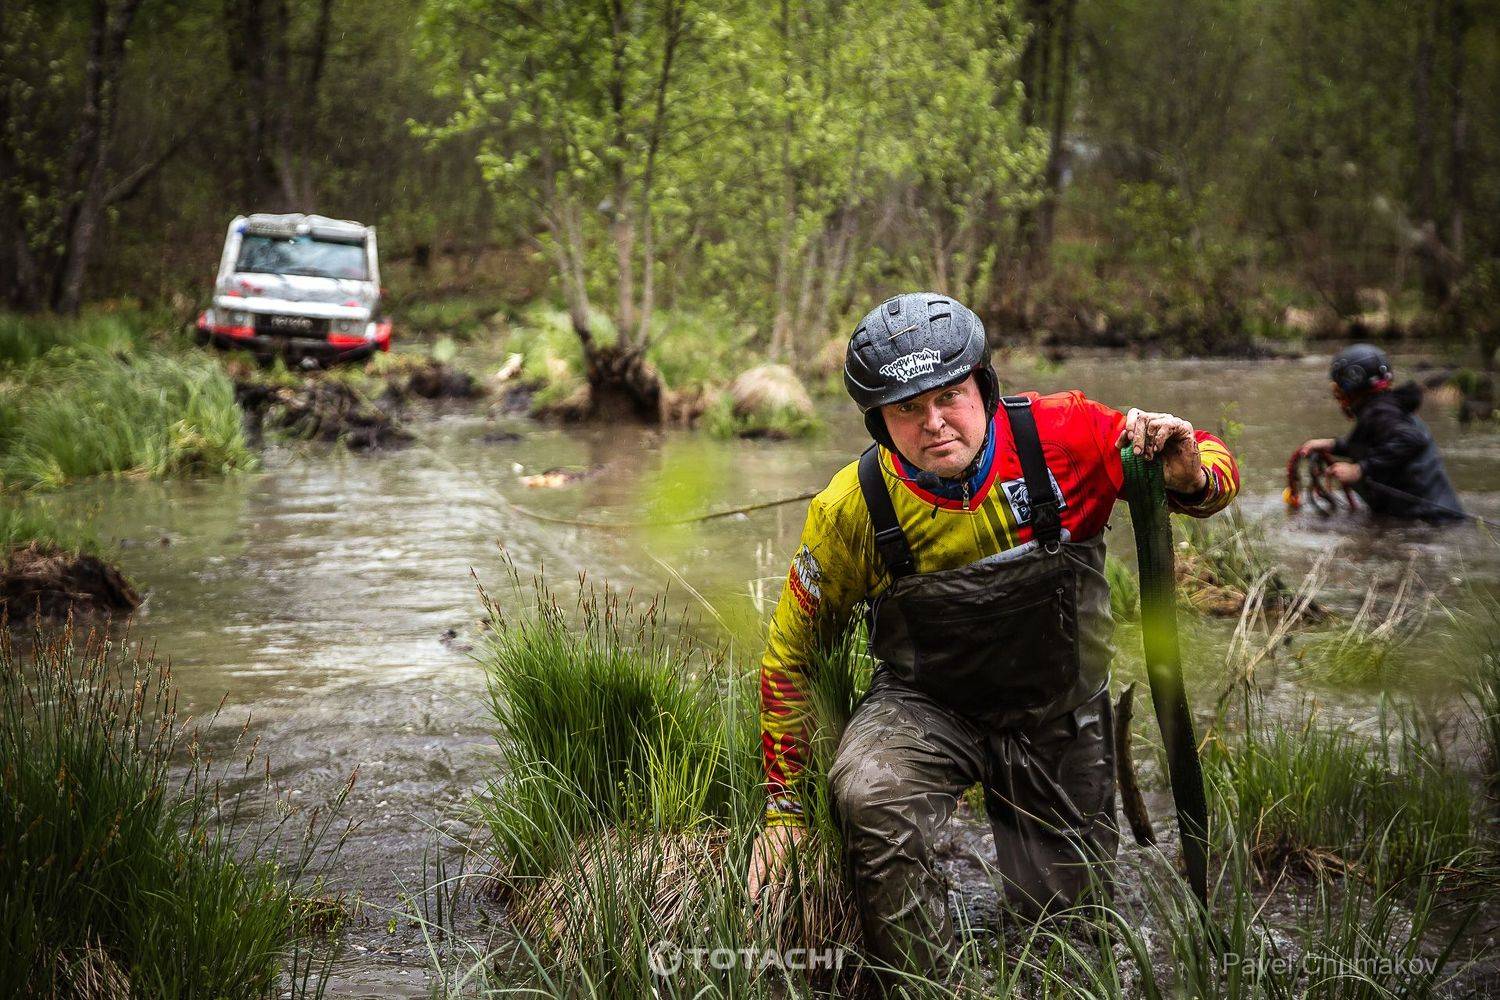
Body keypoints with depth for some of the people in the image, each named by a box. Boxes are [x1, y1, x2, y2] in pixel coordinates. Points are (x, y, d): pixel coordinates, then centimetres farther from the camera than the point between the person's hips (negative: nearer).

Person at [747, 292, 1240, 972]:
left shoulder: (1061, 437, -20)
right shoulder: (852, 510, -20)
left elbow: (1216, 469, -9)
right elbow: (790, 655, -7)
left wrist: (1190, 475, -35)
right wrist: (783, 806, -5)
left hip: (1057, 705, 2)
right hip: (926, 703, -2)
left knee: (1062, 901, 11)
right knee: (869, 797, -34)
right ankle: (924, 986, -9)